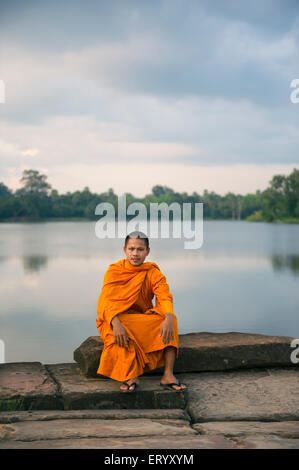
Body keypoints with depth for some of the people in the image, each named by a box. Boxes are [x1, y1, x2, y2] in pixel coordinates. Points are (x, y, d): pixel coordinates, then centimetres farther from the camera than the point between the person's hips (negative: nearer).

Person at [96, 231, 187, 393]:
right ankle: (130, 376, -30)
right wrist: (116, 323, -40)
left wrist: (168, 318, -40)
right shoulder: (114, 270, -6)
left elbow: (164, 297, -17)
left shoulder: (153, 273, 0)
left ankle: (168, 375, -30)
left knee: (170, 319, -25)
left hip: (145, 320, 2)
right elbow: (106, 301, -19)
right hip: (117, 318, -2)